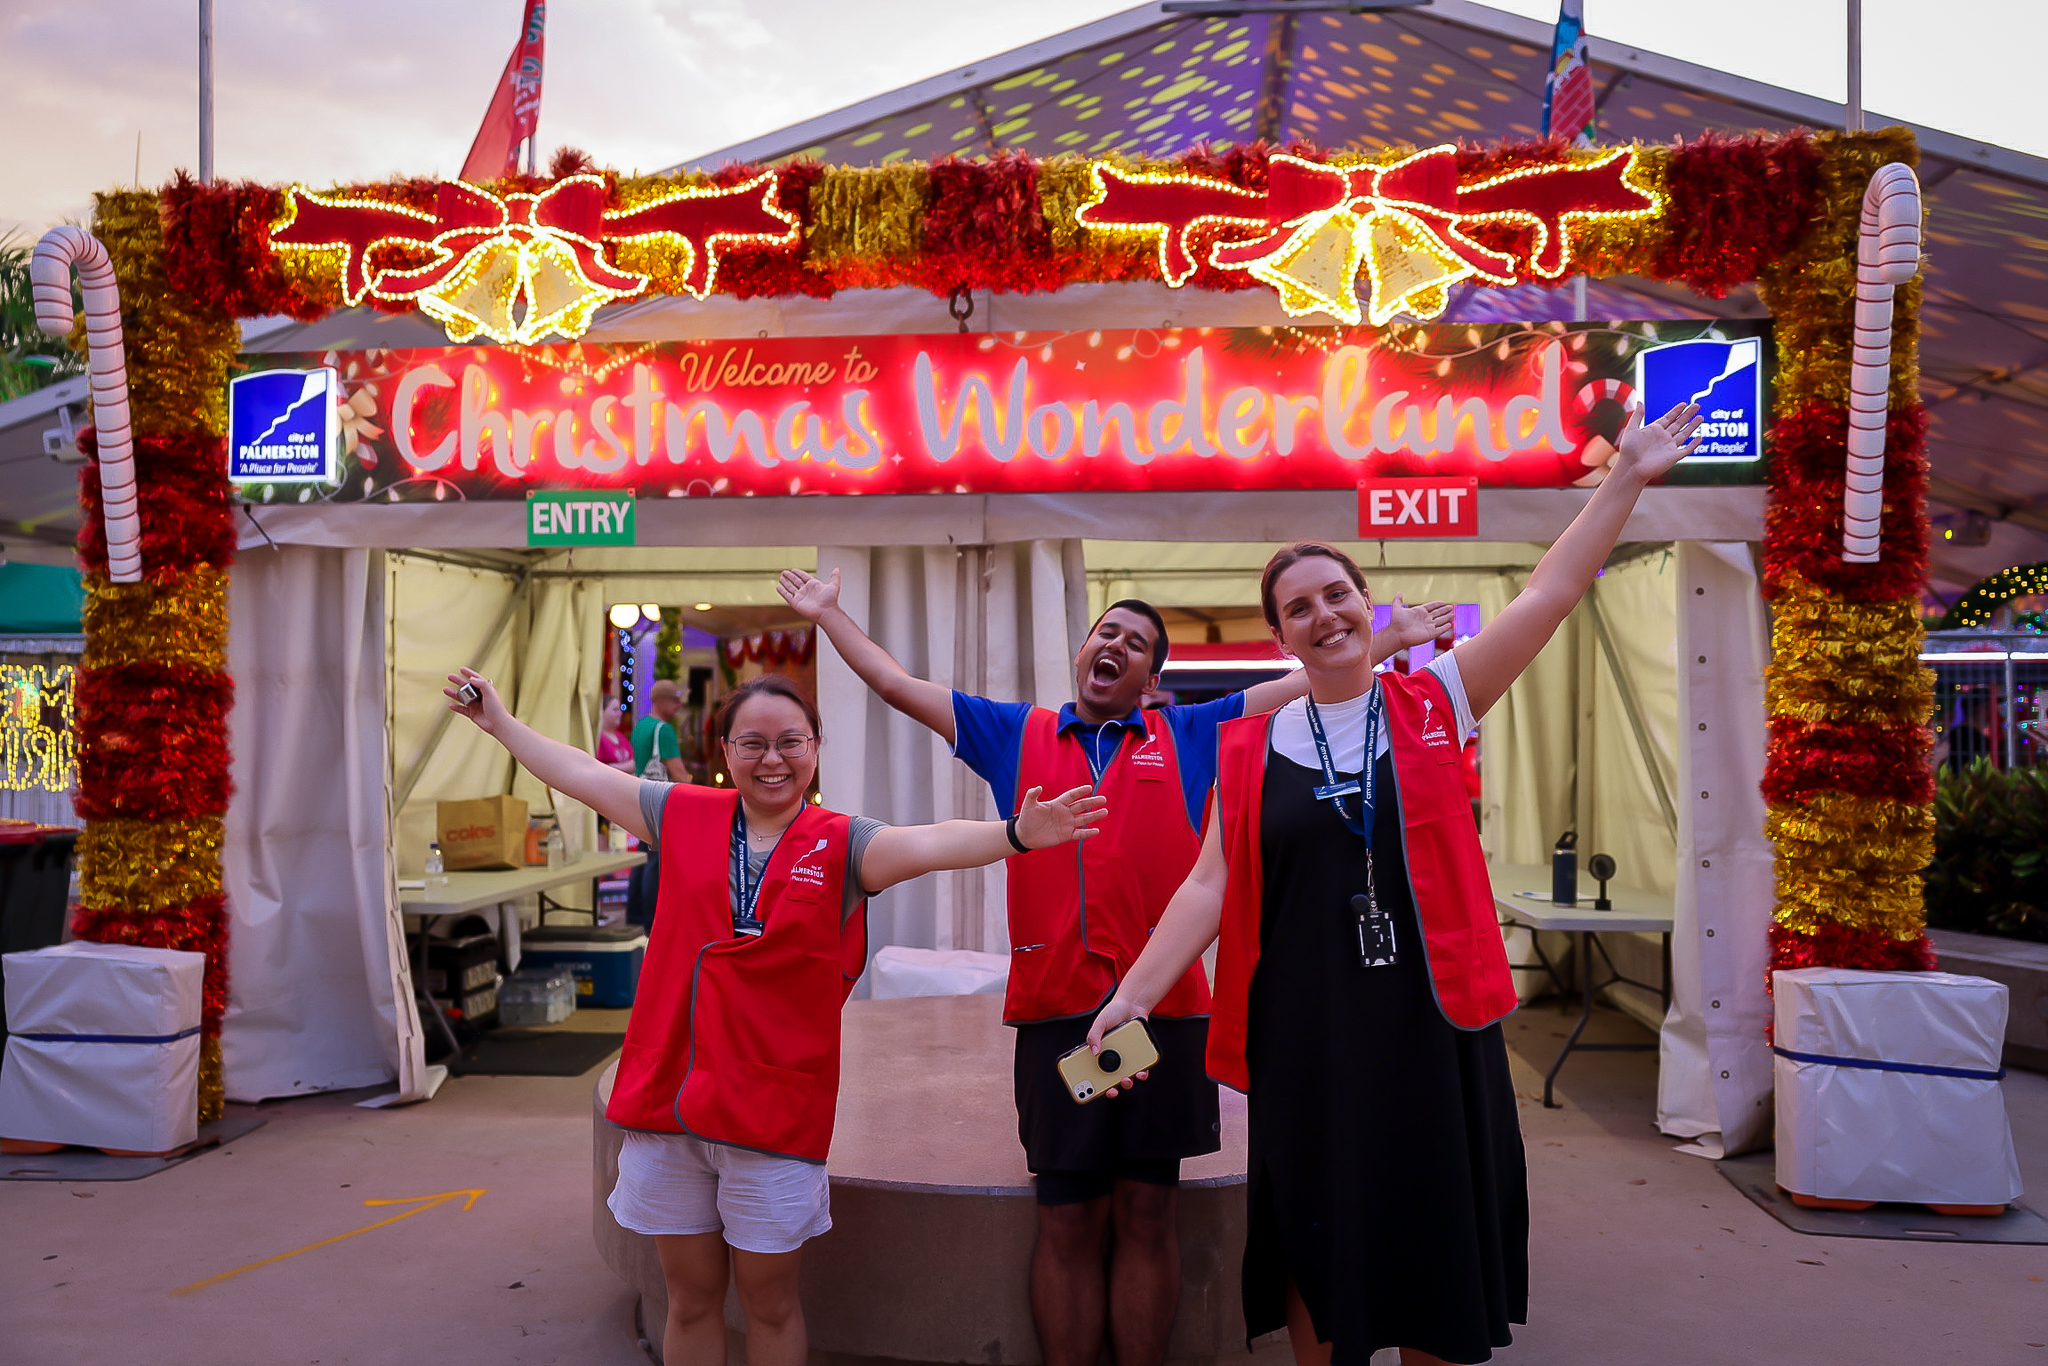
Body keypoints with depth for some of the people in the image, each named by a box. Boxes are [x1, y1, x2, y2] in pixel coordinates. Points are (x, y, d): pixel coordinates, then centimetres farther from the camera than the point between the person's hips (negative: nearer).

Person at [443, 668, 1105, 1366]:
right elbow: (581, 775, 15)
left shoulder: (839, 845, -4)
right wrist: (500, 722, 24)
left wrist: (1014, 833, -39)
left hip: (774, 1111, -2)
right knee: (690, 1298, 16)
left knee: (770, 1301, 13)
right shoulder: (683, 816, 4)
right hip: (665, 1095, 3)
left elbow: (926, 844, -22)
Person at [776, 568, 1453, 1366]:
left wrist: (1389, 640, 12)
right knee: (1067, 1224, 6)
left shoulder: (1185, 736, 12)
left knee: (1146, 1215, 8)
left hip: (1162, 1006, 0)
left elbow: (1308, 682, 14)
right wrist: (828, 614, 19)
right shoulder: (1018, 736, 13)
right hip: (1054, 1007, 0)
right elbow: (897, 685, 17)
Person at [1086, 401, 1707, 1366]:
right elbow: (1209, 888, -2)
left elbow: (1550, 593, -3)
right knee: (1317, 1250, 14)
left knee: (1434, 1250, 12)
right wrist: (1135, 995, -9)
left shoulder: (1432, 706, 0)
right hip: (1304, 1032, 0)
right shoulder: (1250, 751, 1)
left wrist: (1626, 477, -7)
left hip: (1429, 1020, 0)